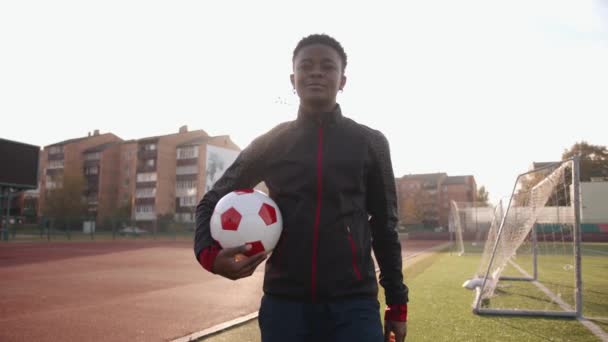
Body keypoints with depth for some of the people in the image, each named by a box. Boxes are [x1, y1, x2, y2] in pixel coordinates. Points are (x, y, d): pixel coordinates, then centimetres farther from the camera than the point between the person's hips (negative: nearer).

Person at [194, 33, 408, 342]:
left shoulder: (369, 143, 5)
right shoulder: (269, 144, 6)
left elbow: (384, 226, 9)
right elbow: (211, 202, 12)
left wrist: (397, 303, 8)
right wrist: (210, 253, -8)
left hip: (353, 305, 0)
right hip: (283, 304, 1)